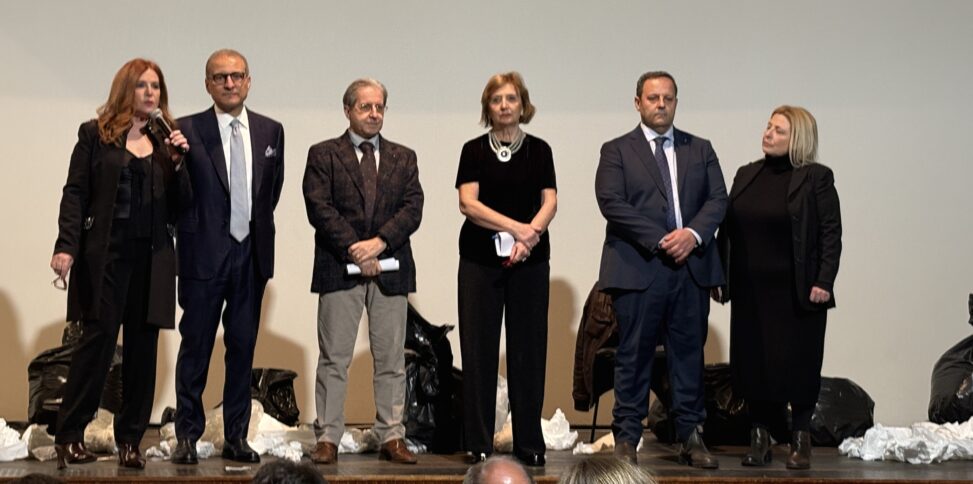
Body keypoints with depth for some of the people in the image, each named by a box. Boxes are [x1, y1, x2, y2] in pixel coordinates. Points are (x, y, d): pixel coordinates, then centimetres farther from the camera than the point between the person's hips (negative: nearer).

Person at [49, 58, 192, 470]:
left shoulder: (167, 141, 12)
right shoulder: (96, 135, 5)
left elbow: (181, 207, 9)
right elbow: (75, 193, 0)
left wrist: (177, 162, -6)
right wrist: (66, 247, -9)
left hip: (152, 257, 3)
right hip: (104, 252, -3)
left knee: (142, 348, 3)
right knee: (98, 340, -7)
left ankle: (130, 441, 10)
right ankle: (69, 436, 2)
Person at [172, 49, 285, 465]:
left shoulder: (270, 131, 8)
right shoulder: (187, 130, -4)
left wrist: (258, 226, 12)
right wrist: (192, 230, -6)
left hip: (252, 254, 4)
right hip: (204, 254, -3)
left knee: (243, 347, 8)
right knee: (196, 346, 2)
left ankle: (236, 437, 15)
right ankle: (187, 436, 11)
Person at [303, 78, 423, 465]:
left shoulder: (403, 158, 14)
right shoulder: (323, 155, 6)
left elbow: (412, 208, 3)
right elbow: (319, 208, -5)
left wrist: (379, 242, -12)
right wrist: (354, 251, -13)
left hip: (391, 270, 3)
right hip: (339, 270, -2)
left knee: (391, 359, 5)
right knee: (334, 359, 0)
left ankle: (392, 437, 11)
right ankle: (328, 438, 5)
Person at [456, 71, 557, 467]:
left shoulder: (539, 150, 8)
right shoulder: (474, 150, 5)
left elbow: (549, 202, -1)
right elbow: (468, 203, -6)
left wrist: (528, 237, -19)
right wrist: (517, 228, -17)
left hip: (530, 261, 1)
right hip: (480, 260, -1)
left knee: (528, 349, 1)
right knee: (479, 349, 0)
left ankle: (529, 442, 7)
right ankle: (478, 442, 6)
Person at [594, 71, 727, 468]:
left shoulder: (700, 149, 16)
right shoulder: (617, 151, 6)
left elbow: (717, 199, 8)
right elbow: (611, 203, -7)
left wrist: (693, 234, -12)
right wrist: (660, 240, -14)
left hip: (692, 267, 3)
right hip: (638, 268, -3)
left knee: (689, 354, 6)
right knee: (633, 356, 0)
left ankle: (691, 437, 12)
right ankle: (626, 438, 6)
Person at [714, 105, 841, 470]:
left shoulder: (816, 178, -5)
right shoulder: (747, 175, 10)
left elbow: (831, 234, -7)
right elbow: (727, 230, 11)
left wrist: (823, 282, -14)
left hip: (798, 292, -4)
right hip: (751, 291, 4)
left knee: (798, 364, 1)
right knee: (753, 363, 5)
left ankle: (801, 440, 12)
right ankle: (760, 437, 13)